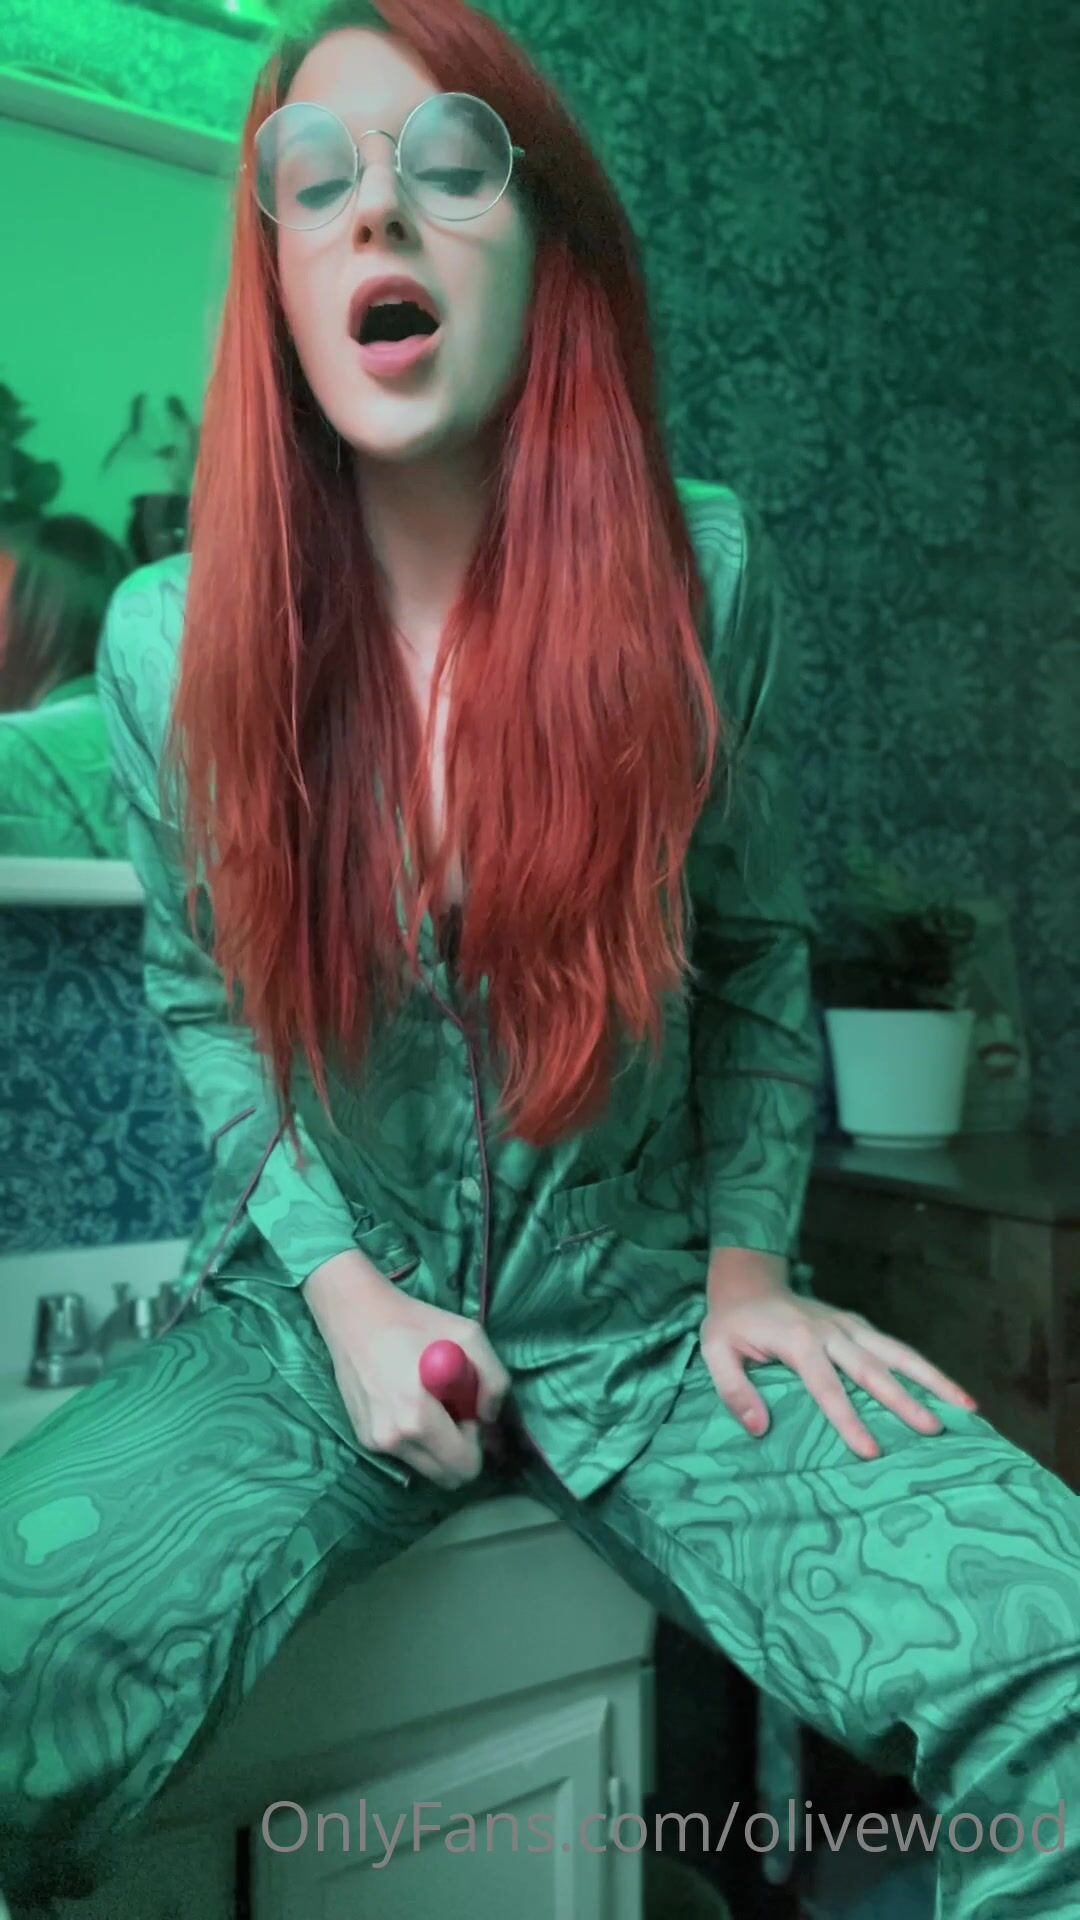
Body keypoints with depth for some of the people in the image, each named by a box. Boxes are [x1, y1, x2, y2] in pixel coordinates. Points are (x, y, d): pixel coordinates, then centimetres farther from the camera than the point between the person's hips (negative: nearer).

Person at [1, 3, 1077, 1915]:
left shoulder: (703, 578, -8)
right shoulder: (173, 639, -6)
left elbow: (756, 955, 4)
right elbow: (201, 1001, 6)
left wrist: (748, 1261, -4)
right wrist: (345, 1291, -5)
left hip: (645, 1319, 0)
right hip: (327, 1312, 1)